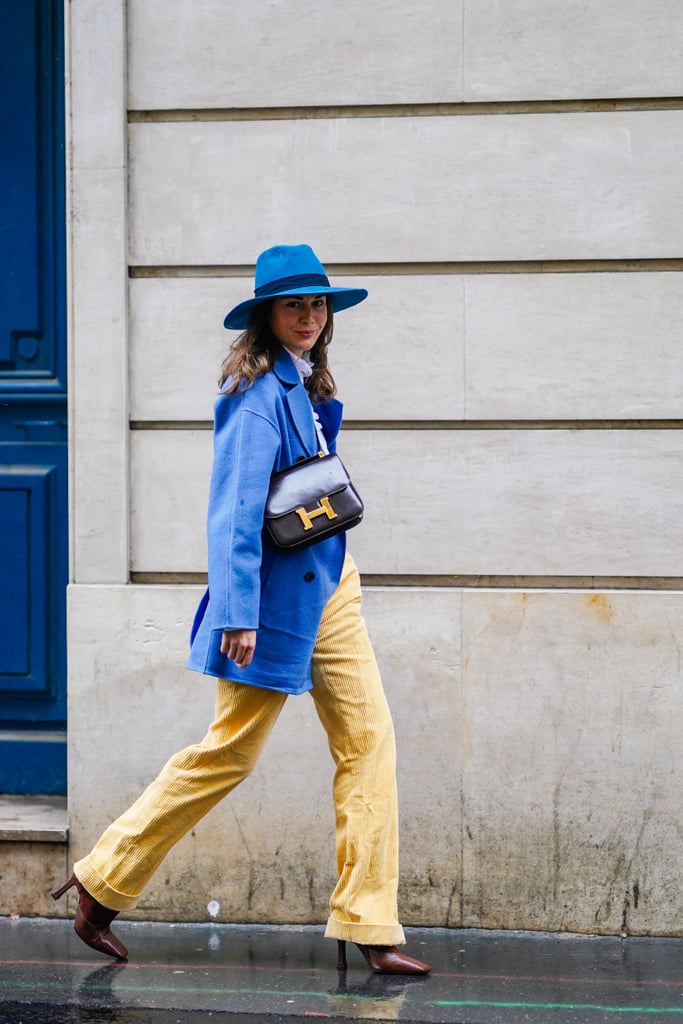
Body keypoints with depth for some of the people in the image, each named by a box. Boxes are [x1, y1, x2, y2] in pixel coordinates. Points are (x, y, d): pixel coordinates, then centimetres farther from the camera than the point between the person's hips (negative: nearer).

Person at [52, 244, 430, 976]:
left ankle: (368, 928, 4)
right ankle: (104, 882, 18)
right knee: (230, 752, 2)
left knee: (368, 739, 0)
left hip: (327, 584, 9)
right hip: (277, 594, -8)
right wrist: (238, 612, -27)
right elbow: (235, 508, -22)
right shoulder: (258, 392, -17)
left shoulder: (306, 386, 10)